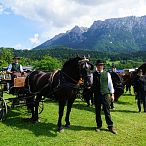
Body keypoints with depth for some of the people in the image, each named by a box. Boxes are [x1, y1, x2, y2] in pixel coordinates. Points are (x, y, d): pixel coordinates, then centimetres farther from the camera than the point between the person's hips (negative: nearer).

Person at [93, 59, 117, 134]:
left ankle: (110, 126, 11)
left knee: (107, 111, 1)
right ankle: (99, 126, 22)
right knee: (97, 111, 9)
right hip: (96, 95, 1)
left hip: (105, 95, -1)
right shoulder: (93, 74, 4)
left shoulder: (107, 74, 4)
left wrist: (112, 94, 7)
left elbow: (110, 84, 8)